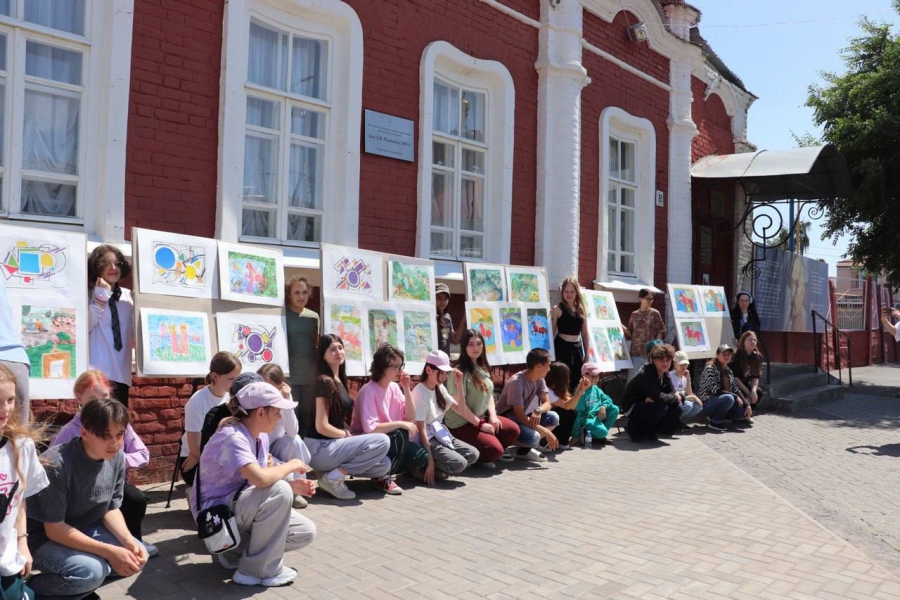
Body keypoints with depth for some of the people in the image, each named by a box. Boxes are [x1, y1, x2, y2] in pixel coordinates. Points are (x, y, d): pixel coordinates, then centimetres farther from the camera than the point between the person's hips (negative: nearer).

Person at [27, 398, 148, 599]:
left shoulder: (117, 458, -10)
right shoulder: (57, 465, -30)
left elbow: (111, 509, 1)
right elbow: (54, 529, -26)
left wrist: (129, 541, -17)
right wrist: (108, 551, -29)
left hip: (84, 529, 7)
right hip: (42, 537, -7)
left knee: (137, 556, -8)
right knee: (91, 570, -30)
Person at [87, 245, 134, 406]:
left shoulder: (128, 296, 13)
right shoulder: (89, 294, -2)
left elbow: (137, 332, 12)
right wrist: (101, 297, -16)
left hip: (121, 374, 6)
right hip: (98, 374, -6)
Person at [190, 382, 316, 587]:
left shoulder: (261, 436, 2)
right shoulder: (233, 438, -27)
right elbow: (261, 479, -41)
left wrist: (294, 486, -8)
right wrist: (291, 465, -23)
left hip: (240, 508, 9)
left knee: (306, 532, -1)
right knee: (279, 491, -32)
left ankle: (236, 550, 12)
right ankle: (258, 570, -16)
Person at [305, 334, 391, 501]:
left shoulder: (339, 380, 14)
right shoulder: (324, 382, -14)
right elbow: (322, 427, -18)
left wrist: (348, 435, 0)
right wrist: (347, 435, -5)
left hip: (333, 443, 9)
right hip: (320, 448, -9)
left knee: (384, 465, 4)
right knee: (382, 441, -19)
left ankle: (333, 470, 5)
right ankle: (334, 477, -13)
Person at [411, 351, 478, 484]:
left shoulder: (440, 388, 6)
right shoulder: (420, 393, -18)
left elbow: (460, 410, 12)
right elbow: (421, 430, -20)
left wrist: (459, 385, 1)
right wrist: (430, 461, -23)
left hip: (440, 435, 9)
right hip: (425, 440, -8)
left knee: (473, 454, -8)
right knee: (459, 464, -24)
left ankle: (435, 468, 0)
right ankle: (423, 468, -6)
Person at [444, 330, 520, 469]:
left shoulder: (483, 368, 9)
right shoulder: (459, 371, -18)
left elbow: (489, 394, 15)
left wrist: (493, 415, -3)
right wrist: (480, 424, -16)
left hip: (482, 417, 8)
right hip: (461, 424, -8)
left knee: (513, 429, -6)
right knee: (495, 450, -21)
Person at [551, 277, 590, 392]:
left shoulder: (582, 309, 10)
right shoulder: (557, 309, -5)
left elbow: (585, 334, 14)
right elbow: (551, 332, -7)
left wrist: (587, 354, 12)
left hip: (577, 348, 5)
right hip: (562, 347, -5)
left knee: (576, 382, 8)